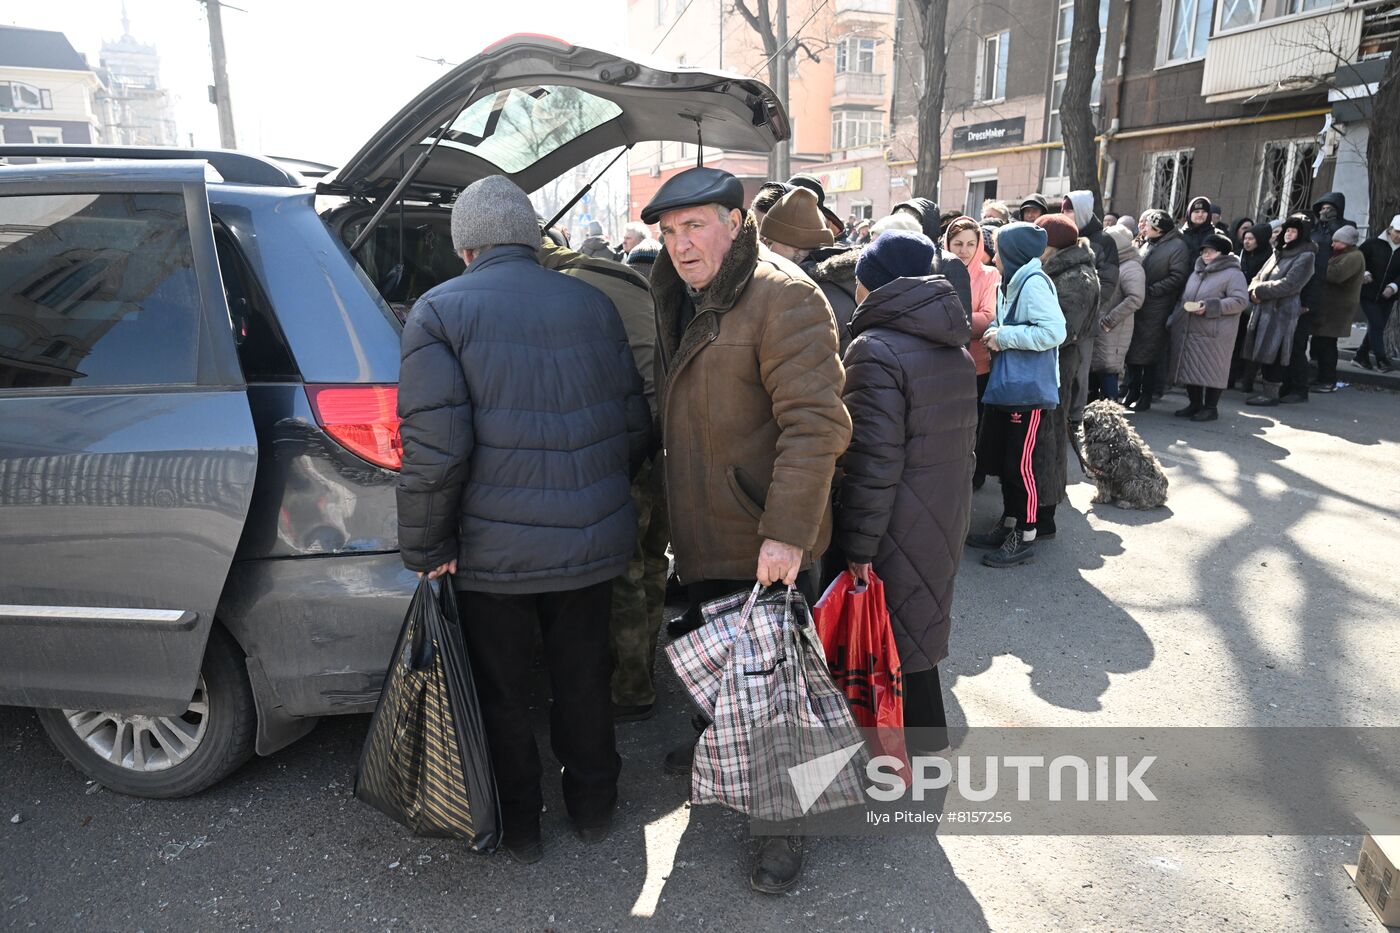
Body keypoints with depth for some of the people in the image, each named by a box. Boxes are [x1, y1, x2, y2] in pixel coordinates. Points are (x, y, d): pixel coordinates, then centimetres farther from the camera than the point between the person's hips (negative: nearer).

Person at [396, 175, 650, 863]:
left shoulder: (439, 311, -8)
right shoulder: (592, 304, 3)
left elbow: (434, 448, -18)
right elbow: (637, 427, 4)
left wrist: (425, 548, -7)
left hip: (494, 551, -3)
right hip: (592, 541, 4)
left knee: (503, 696, 16)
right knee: (583, 680, 21)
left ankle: (519, 828, 34)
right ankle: (593, 809, 39)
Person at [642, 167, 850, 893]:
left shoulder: (783, 298, -19)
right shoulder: (681, 303, 11)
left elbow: (816, 423, -25)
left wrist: (784, 533, -29)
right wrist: (672, 514, 19)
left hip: (766, 548, -8)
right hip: (703, 536, 9)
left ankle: (785, 822, 22)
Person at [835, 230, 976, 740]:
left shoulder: (876, 350, -17)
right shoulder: (956, 350, 10)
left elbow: (873, 462, -21)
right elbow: (964, 441, 15)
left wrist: (858, 546, -16)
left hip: (900, 535, -8)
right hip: (946, 521, 8)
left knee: (899, 648, 4)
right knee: (920, 639, 20)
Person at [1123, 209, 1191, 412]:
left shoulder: (1178, 246, -5)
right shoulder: (1146, 243, 15)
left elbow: (1177, 277, -13)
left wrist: (1151, 290, -17)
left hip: (1156, 310, -6)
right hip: (1137, 306, 6)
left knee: (1148, 355, -2)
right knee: (1132, 350, 8)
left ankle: (1146, 397, 8)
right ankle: (1132, 392, 18)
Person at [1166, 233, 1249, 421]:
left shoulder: (1233, 274, -5)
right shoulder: (1197, 272, 19)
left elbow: (1240, 300, -14)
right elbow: (1184, 297, 24)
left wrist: (1210, 307, -20)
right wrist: (1174, 319, 11)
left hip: (1214, 334, -7)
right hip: (1188, 331, 7)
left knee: (1211, 370, -2)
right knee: (1190, 367, 11)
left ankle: (1210, 407, 6)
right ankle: (1195, 404, 22)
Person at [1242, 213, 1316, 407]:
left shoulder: (1305, 257, -5)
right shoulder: (1278, 253, 19)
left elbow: (1289, 285, -16)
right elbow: (1258, 277, 15)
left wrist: (1259, 291, -12)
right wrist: (1254, 291, -7)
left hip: (1282, 312, -7)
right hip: (1264, 309, 7)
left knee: (1271, 353, -7)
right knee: (1263, 352, 8)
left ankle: (1272, 392, -1)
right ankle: (1265, 390, 16)